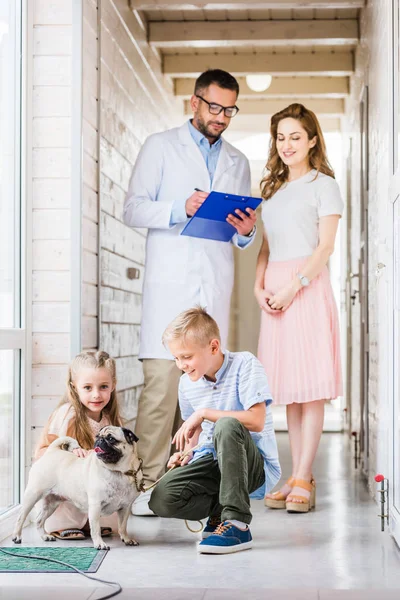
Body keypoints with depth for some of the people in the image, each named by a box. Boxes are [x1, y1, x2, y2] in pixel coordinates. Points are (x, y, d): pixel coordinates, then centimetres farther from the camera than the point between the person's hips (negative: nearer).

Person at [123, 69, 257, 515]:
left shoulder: (238, 162, 22)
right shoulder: (160, 147, 10)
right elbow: (133, 209, 1)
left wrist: (246, 230, -2)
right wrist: (181, 209, -15)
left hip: (216, 286, 4)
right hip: (169, 282, -4)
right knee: (161, 382, -11)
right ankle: (150, 482, -7)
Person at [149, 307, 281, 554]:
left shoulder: (244, 364, -13)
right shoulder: (187, 383, 5)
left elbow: (256, 421, -24)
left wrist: (204, 412, -22)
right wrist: (188, 452, 1)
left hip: (257, 465, -5)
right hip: (212, 461, 5)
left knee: (227, 425, -38)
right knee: (161, 500, -22)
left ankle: (237, 526, -28)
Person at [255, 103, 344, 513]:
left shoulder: (323, 184, 2)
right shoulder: (272, 188, 20)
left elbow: (325, 245, -6)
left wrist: (293, 287, -16)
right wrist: (258, 286, 3)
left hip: (307, 286, -6)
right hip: (275, 290, 6)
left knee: (310, 386, -6)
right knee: (289, 389, 6)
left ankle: (303, 481, -4)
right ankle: (296, 478, 10)